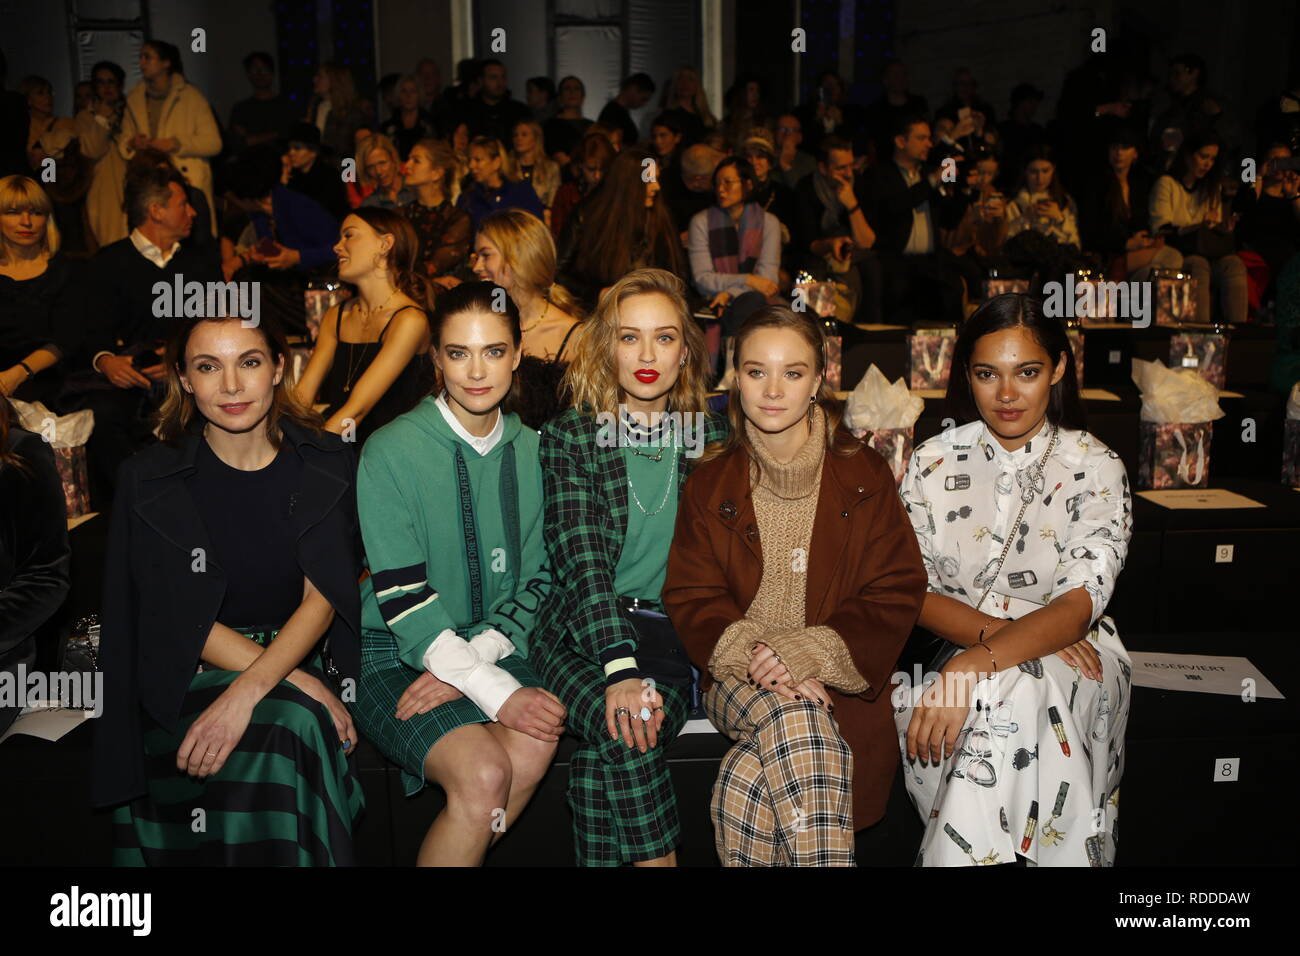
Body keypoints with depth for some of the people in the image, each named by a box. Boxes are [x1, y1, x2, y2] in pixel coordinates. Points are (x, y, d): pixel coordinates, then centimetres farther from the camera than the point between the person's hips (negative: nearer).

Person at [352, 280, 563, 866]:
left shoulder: (532, 452, 5)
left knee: (534, 746, -27)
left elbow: (537, 581, 6)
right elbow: (401, 597, -13)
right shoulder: (391, 452, -9)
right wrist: (497, 691, -21)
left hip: (494, 649, 4)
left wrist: (472, 662, -11)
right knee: (484, 772, -28)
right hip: (396, 653, -4)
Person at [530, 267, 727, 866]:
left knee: (606, 757, -28)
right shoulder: (569, 436, 3)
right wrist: (620, 665, -23)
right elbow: (580, 558, -9)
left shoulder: (711, 437, 11)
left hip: (678, 632, 1)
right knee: (624, 736, -32)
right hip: (583, 631, -1)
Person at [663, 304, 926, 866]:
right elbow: (691, 599, 6)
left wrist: (808, 651, -16)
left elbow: (896, 594, 1)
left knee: (747, 784, -30)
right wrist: (752, 653, -16)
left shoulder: (864, 477, 6)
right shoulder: (710, 484, 10)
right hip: (739, 679, 1)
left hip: (838, 679, -1)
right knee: (796, 722, -33)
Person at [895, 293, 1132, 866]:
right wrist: (994, 630, -20)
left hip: (1072, 660, -1)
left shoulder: (1096, 469, -4)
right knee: (1004, 692, -35)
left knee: (1008, 692, -36)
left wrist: (973, 666, -34)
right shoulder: (932, 463, 3)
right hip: (962, 651, 2)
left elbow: (1080, 604, -18)